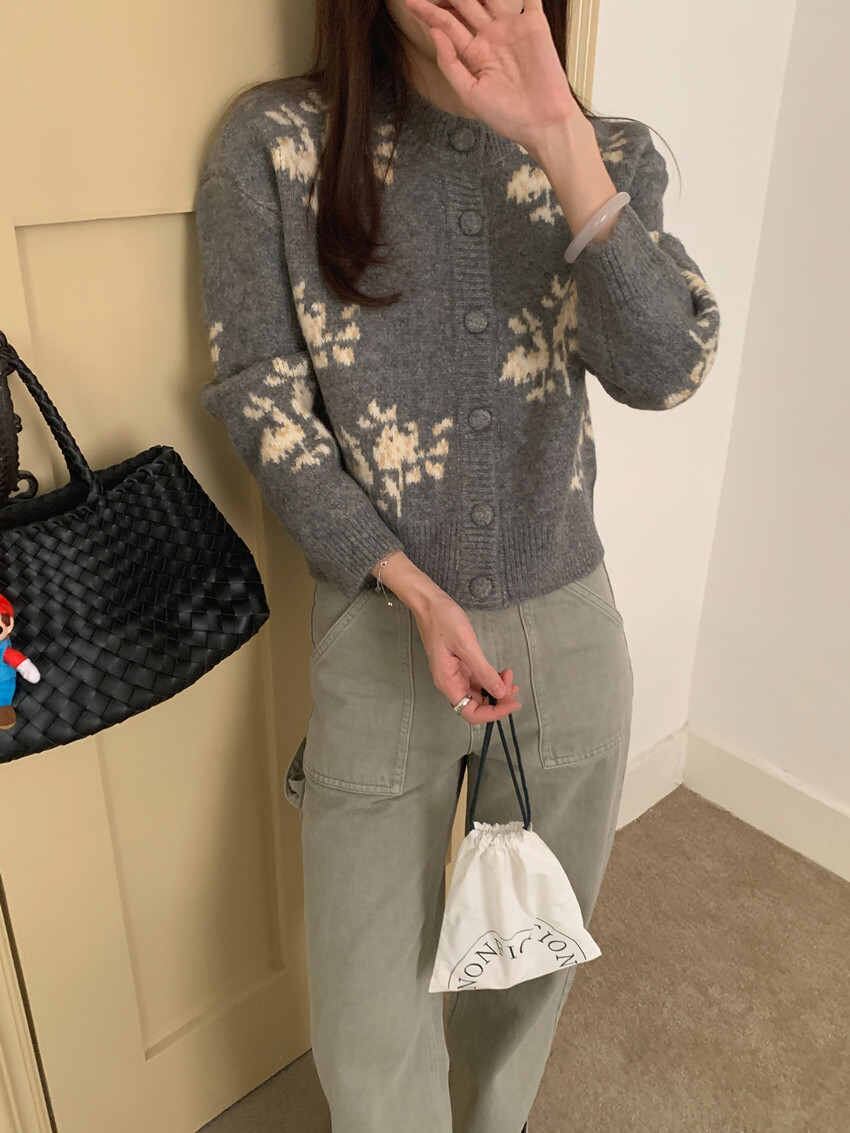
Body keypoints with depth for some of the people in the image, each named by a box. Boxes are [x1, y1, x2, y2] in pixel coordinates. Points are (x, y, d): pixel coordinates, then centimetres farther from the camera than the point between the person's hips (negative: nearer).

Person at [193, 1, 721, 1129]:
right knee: (370, 1001, 9)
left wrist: (560, 142, -24)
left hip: (569, 625, 3)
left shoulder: (613, 154, 2)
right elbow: (262, 401, -7)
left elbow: (666, 371, -13)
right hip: (380, 627, -2)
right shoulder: (273, 142, -5)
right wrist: (419, 595, -14)